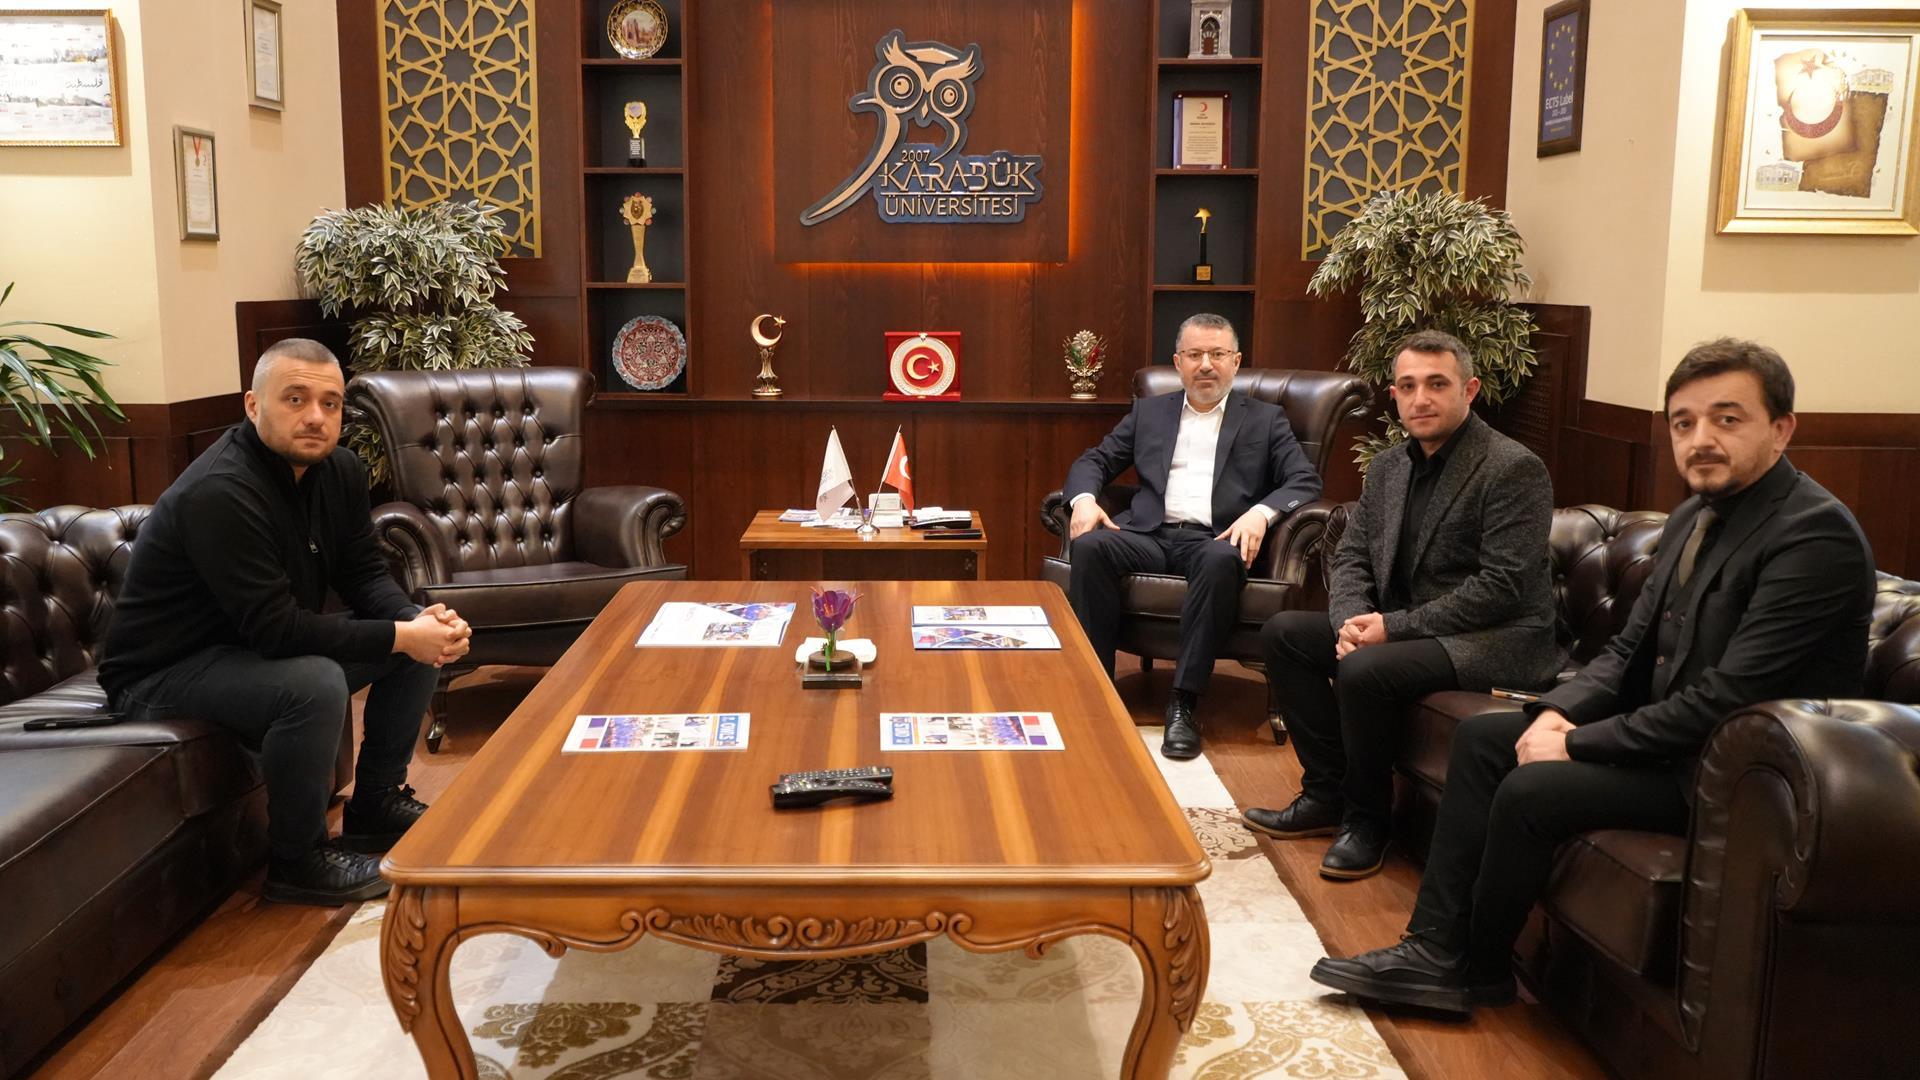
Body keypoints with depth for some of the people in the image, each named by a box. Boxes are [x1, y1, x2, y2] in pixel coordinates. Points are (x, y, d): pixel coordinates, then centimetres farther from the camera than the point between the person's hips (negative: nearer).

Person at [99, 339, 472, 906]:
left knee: (425, 632, 3)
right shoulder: (219, 493, -29)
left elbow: (365, 577, 1)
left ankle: (375, 801, 16)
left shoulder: (339, 470, -3)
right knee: (314, 684, -36)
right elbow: (275, 629, -33)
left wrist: (418, 620, -21)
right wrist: (400, 636, -31)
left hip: (265, 642, 9)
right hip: (163, 673, -9)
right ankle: (296, 861, -13)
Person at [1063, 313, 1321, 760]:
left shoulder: (1265, 420, 16)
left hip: (1216, 538, -2)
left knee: (1221, 561, -38)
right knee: (1088, 547, -29)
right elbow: (1094, 460, 19)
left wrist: (1261, 512, -17)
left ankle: (1183, 703, -32)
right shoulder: (1149, 412, 22)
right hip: (1150, 533, 2)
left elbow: (1305, 481, 4)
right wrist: (1083, 498, -5)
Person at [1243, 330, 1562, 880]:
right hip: (1403, 625, 9)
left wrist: (1395, 626, -22)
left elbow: (1501, 587, -21)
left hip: (1498, 639, -8)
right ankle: (1327, 793, 6)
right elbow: (1351, 556, 10)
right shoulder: (1388, 467, 10)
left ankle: (1367, 819, -7)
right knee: (1283, 632, 0)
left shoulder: (1515, 470, -15)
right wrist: (1351, 621, -12)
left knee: (1365, 669, -30)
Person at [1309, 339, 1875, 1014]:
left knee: (1532, 790, -21)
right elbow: (1628, 649, 11)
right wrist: (1560, 711, -9)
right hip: (1668, 732, 10)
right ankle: (1435, 951, 2)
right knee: (1481, 737, 4)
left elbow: (1727, 698, -27)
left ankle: (1480, 971, 3)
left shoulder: (1816, 534, -22)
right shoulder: (1695, 517, 8)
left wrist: (1579, 744, -20)